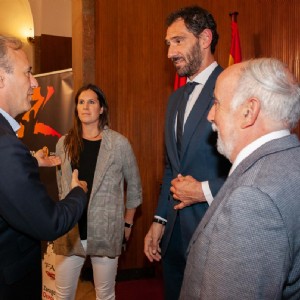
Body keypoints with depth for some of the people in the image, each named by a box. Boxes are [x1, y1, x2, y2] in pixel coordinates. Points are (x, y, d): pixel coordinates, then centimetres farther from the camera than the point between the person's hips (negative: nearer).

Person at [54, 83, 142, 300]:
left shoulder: (119, 143, -5)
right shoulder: (64, 143, 4)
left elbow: (134, 185, 3)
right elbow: (61, 184, 13)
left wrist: (128, 223, 4)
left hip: (106, 231, -2)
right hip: (70, 230, 3)